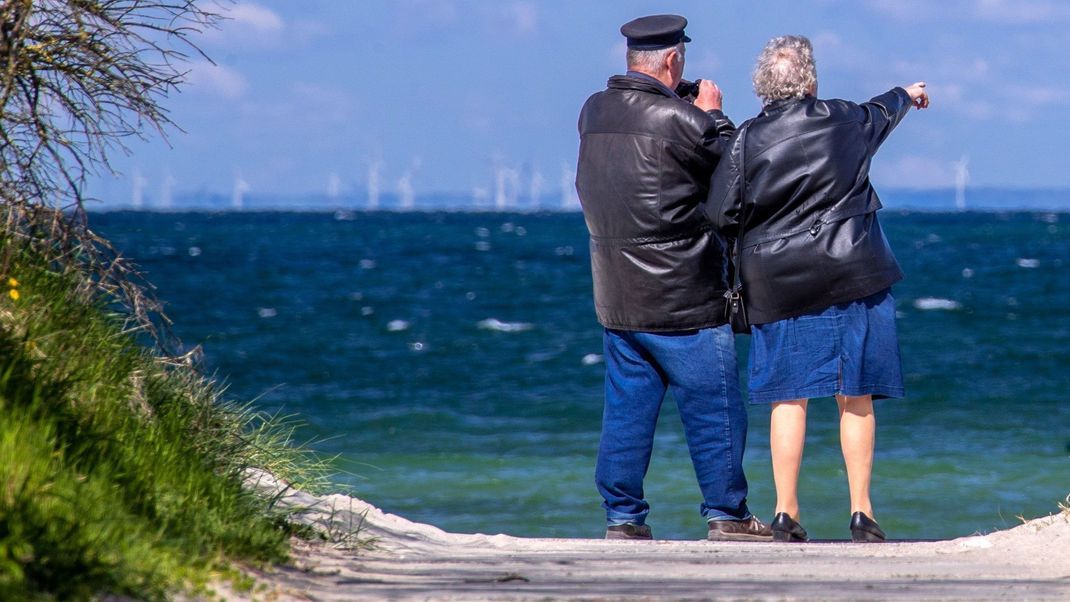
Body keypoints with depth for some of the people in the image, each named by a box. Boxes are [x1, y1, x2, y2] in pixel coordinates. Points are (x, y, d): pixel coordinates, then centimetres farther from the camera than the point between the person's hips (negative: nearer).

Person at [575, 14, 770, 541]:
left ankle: (622, 516, 11)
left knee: (626, 410, 11)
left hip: (616, 299, 6)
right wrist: (712, 115, 9)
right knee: (714, 409, 4)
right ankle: (726, 514, 8)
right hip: (684, 300, -6)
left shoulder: (593, 112, 2)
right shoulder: (677, 121, -18)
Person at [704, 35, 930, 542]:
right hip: (852, 277, 1)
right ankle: (861, 512, 7)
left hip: (779, 286, 0)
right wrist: (906, 95, 47)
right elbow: (881, 113, 24)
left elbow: (722, 216, -6)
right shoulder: (844, 121, 1)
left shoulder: (747, 140, -6)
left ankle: (786, 514, 2)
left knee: (788, 400, 4)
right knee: (856, 399, 6)